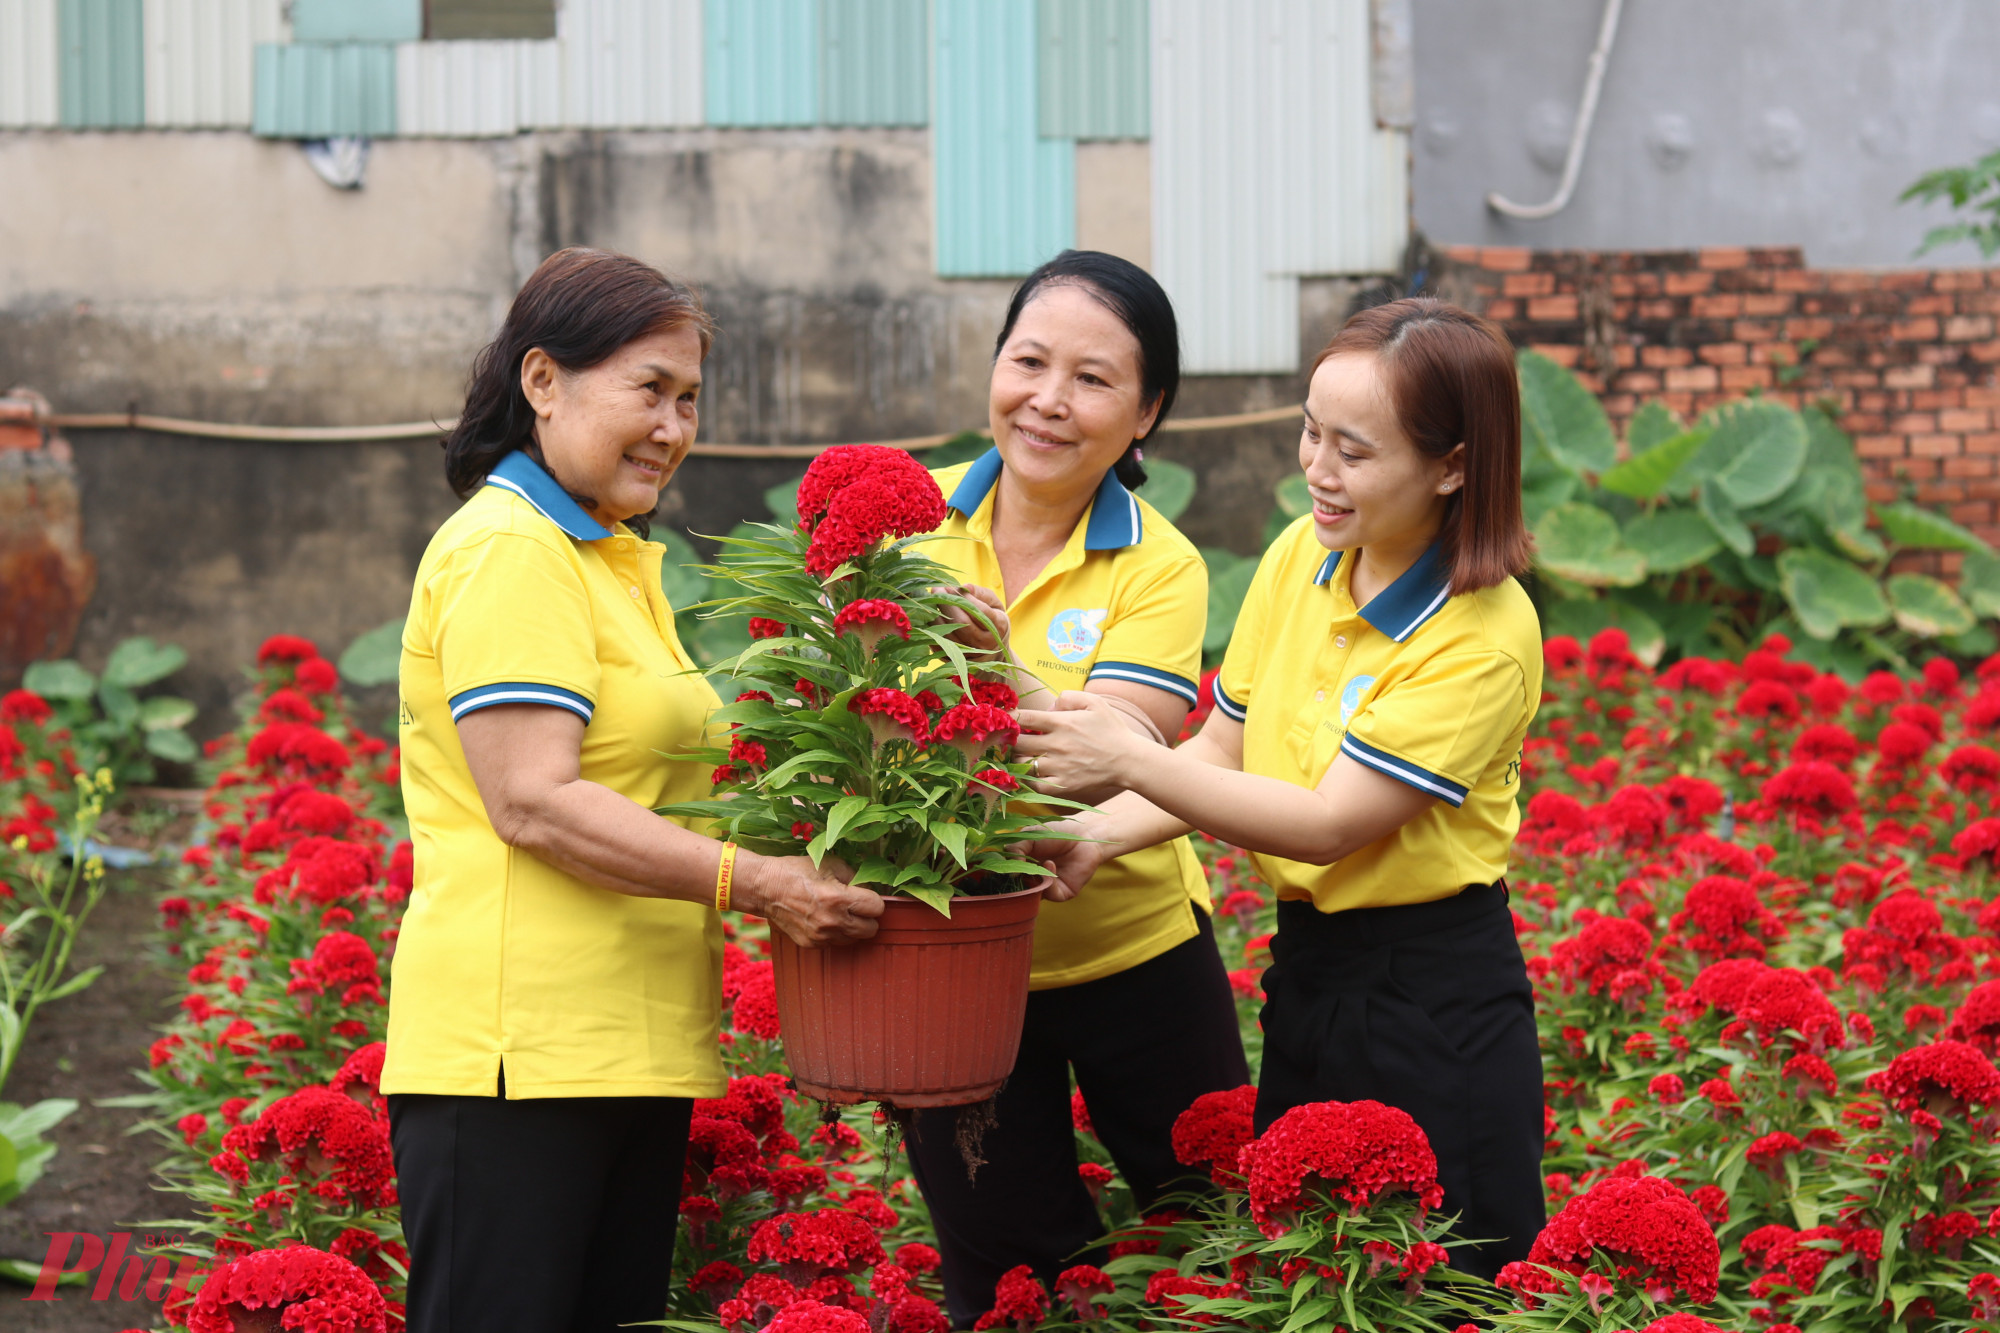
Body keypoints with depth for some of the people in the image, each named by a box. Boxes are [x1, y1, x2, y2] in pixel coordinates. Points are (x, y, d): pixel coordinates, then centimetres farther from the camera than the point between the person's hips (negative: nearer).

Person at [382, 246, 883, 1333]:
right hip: (516, 1051, -10)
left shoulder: (614, 559, 21)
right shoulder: (508, 550, -10)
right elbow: (533, 803, -18)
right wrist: (754, 882, -22)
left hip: (629, 1049, 10)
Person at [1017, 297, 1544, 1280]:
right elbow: (1224, 753, 9)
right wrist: (1102, 832, -8)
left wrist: (1128, 761, -24)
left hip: (1435, 1010, -7)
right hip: (1306, 970, 7)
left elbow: (1330, 822, -22)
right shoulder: (1301, 555, 2)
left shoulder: (1484, 636, -18)